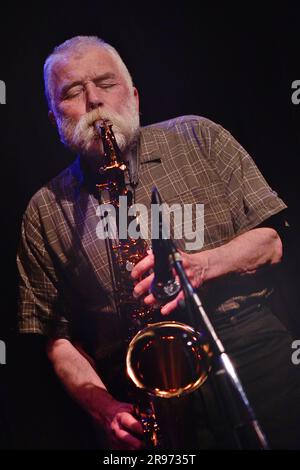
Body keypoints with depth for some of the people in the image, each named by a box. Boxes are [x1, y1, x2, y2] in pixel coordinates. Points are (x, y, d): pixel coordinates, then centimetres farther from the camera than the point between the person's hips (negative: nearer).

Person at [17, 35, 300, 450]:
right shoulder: (45, 212, 9)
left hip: (257, 357, 0)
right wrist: (103, 406, -9)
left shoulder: (197, 137, 10)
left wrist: (201, 265, -13)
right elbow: (57, 336, 7)